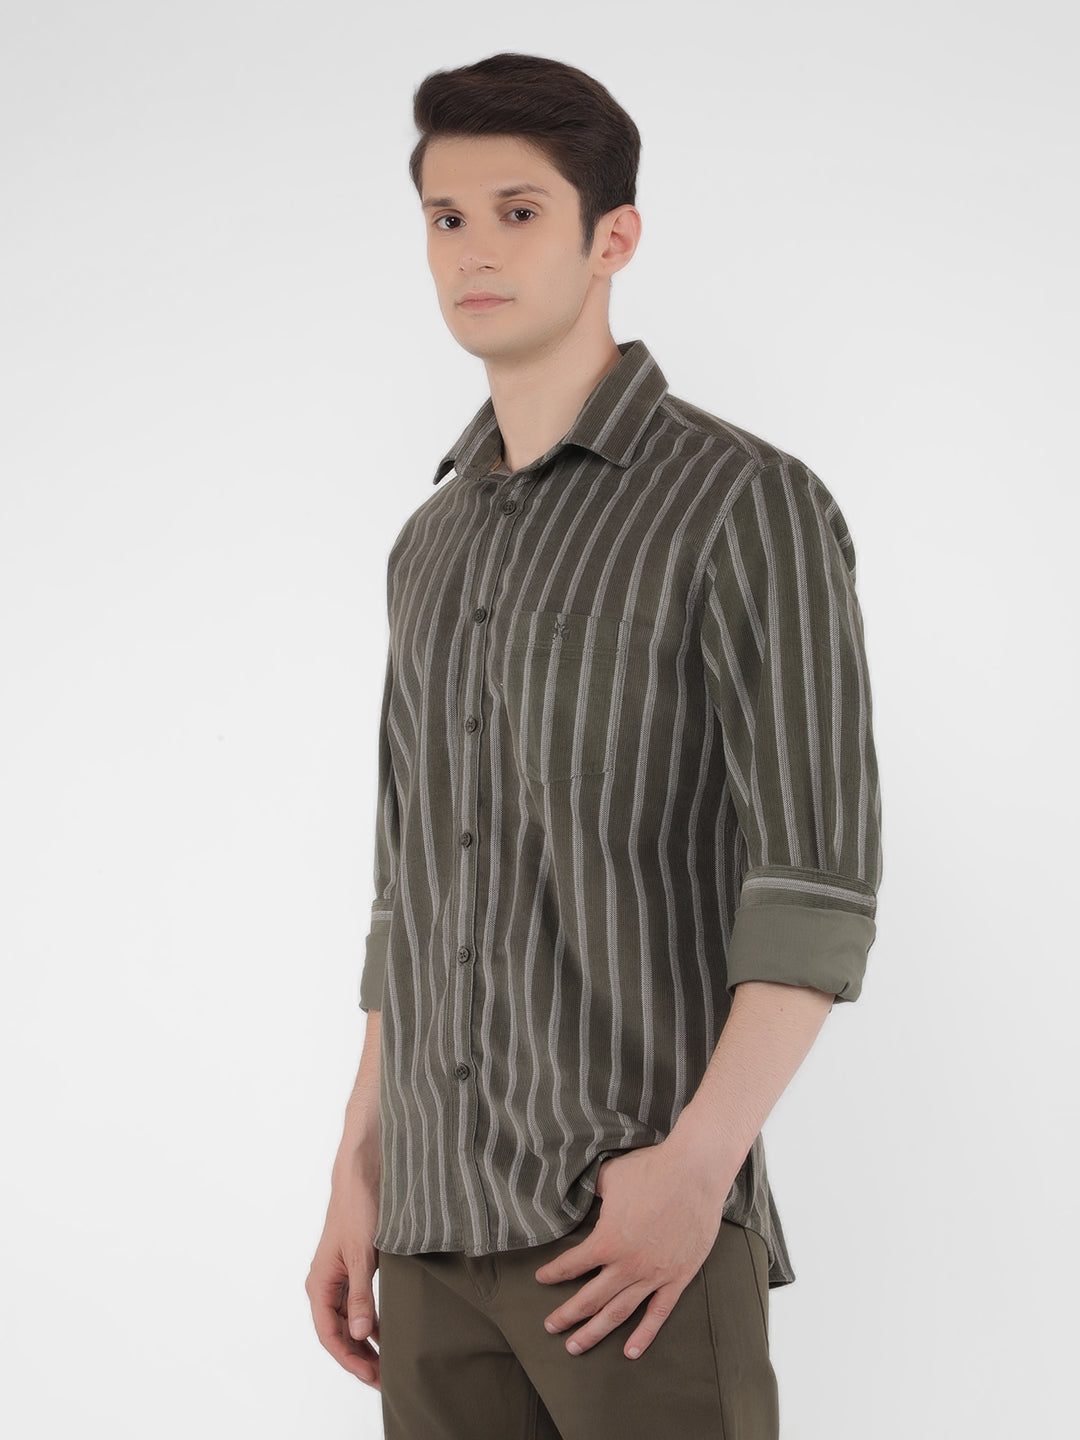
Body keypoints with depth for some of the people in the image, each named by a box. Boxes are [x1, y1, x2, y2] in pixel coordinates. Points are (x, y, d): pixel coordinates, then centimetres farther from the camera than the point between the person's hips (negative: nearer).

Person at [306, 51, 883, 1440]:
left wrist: (701, 1163, -24)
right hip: (447, 1228, 7)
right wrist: (356, 1181, 14)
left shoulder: (750, 503, -6)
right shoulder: (435, 546, 16)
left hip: (641, 1218, -6)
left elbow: (821, 879, -14)